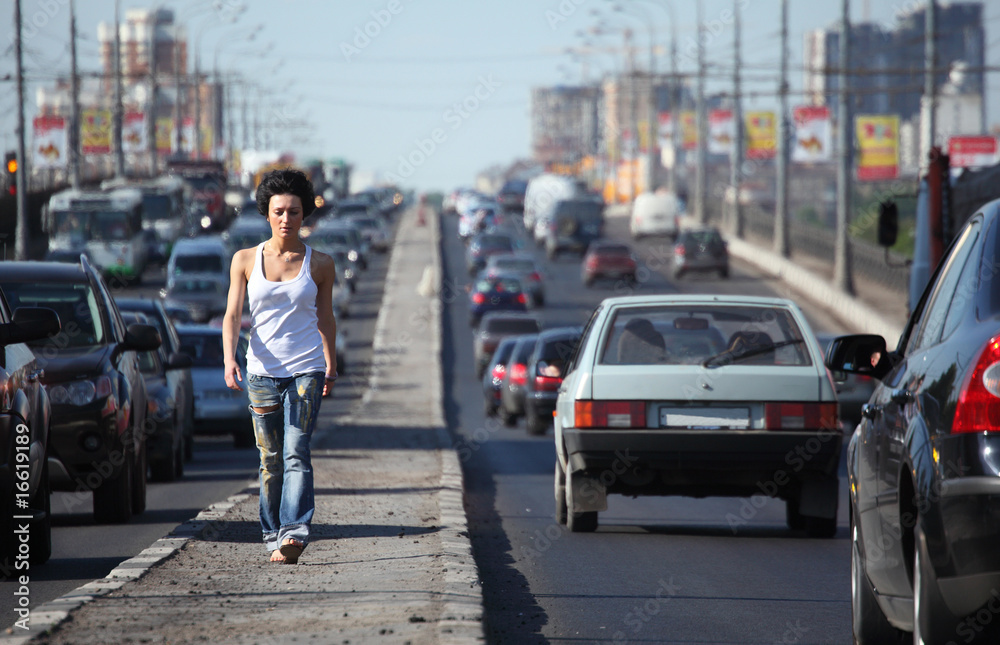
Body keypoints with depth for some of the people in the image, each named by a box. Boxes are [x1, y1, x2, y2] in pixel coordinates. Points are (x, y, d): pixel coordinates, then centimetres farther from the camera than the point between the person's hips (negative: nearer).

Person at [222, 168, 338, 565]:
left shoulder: (319, 264, 4)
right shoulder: (245, 260, 4)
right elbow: (233, 314, 0)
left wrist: (331, 368, 20)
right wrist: (229, 359, -16)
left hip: (306, 370, -1)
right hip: (262, 370, 1)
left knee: (296, 452, -16)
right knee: (270, 459, 6)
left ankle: (295, 533, -25)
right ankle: (273, 536, 15)